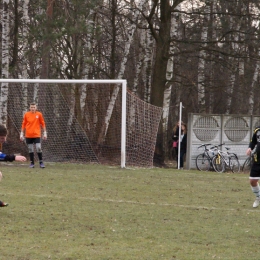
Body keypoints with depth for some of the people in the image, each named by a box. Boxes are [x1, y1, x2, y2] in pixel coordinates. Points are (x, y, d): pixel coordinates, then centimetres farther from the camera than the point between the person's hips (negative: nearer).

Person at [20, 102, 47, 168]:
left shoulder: (39, 114, 1)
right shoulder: (26, 114, 3)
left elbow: (43, 124, 6)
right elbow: (23, 124, 9)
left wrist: (45, 133, 3)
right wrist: (22, 134, 7)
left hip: (37, 135, -1)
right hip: (28, 135, 2)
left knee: (39, 148, -11)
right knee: (30, 150, 5)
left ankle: (41, 162, -1)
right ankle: (32, 163, 14)